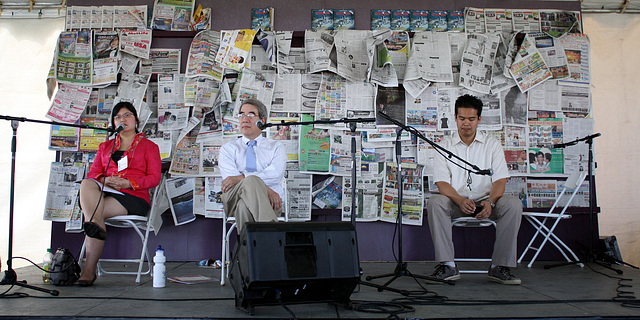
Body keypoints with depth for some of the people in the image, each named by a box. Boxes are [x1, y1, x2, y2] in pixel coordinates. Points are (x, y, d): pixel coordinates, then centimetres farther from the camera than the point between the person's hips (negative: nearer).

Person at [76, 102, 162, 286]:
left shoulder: (149, 146, 17)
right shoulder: (105, 146, 30)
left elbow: (154, 178, 3)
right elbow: (93, 173, 19)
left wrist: (128, 183, -13)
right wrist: (104, 180, -6)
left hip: (134, 197, -4)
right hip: (105, 194, 4)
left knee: (92, 213, -29)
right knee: (86, 184, -30)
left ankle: (89, 269, -31)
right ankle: (96, 225, -47)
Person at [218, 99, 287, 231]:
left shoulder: (276, 147, 20)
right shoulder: (228, 148, 21)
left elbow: (275, 174, -2)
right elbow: (230, 177, 1)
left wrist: (241, 178, -17)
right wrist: (264, 189, -16)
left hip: (270, 201, 0)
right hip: (235, 199, 0)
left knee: (245, 206, -38)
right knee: (251, 181, -37)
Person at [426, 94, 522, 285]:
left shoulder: (492, 144, 10)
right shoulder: (446, 146, 8)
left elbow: (500, 180, 0)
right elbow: (442, 182, -3)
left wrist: (490, 202, -21)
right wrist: (461, 201, -23)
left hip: (486, 200, 1)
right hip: (456, 202, 0)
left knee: (514, 204, -28)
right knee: (434, 202, -31)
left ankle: (499, 266, -22)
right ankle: (447, 266, -30)